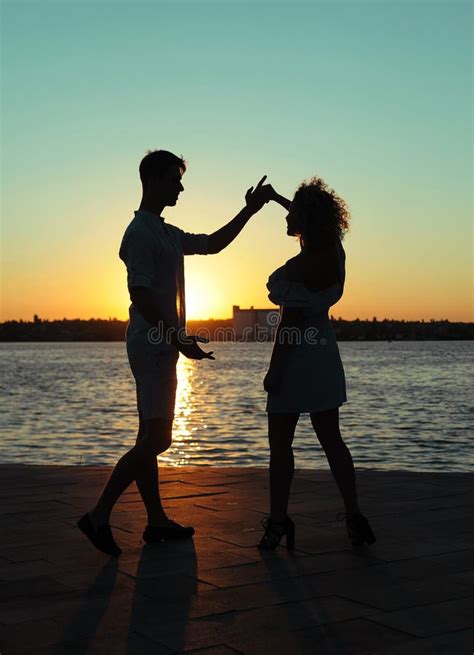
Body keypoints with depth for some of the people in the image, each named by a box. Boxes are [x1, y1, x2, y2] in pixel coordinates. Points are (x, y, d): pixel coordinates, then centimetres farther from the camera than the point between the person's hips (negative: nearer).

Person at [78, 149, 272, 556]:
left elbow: (213, 244, 31)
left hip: (161, 347, 10)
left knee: (151, 439, 11)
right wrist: (179, 339, -21)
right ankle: (99, 515, -7)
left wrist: (250, 209, 26)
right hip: (153, 347, -10)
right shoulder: (141, 233, -12)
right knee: (155, 440, -12)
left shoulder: (167, 234, 19)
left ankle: (157, 521, 18)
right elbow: (141, 295, -19)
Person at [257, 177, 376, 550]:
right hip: (325, 354, 8)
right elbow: (315, 219, 23)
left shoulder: (298, 269, -20)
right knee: (332, 440, 12)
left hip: (297, 357, -8)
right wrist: (276, 198, 33)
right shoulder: (334, 253, 2)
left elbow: (289, 323, -20)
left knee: (280, 443, 3)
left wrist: (274, 371, -13)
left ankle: (278, 522, 8)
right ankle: (354, 516, 12)